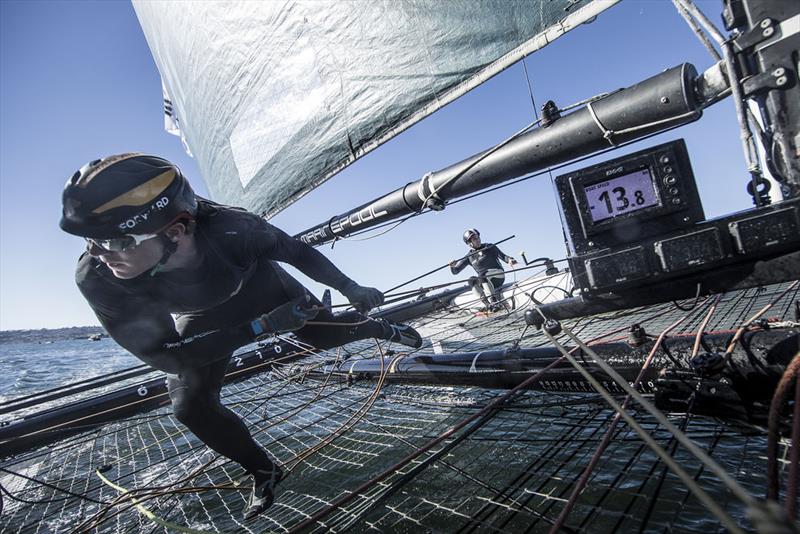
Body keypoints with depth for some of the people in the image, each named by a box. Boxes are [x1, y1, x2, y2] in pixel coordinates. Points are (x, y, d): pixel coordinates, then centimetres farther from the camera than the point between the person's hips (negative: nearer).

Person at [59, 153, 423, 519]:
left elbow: (298, 252, -22)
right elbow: (165, 355, -33)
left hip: (265, 290, -1)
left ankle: (383, 328, 45)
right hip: (204, 321, 1)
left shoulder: (231, 229, -43)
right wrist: (263, 327, -39)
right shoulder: (97, 278, -38)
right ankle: (264, 472, 17)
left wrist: (350, 289, -11)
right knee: (189, 406, -9)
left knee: (325, 336, 9)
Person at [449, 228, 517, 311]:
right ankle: (487, 304, -38)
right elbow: (455, 271, 4)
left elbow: (502, 256, 3)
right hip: (485, 282, 3)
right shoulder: (469, 257, 6)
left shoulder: (489, 247, 4)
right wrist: (453, 266, -19)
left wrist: (509, 259, -19)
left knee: (482, 277, -31)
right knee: (472, 280, -25)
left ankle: (494, 301, -47)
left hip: (498, 276, -3)